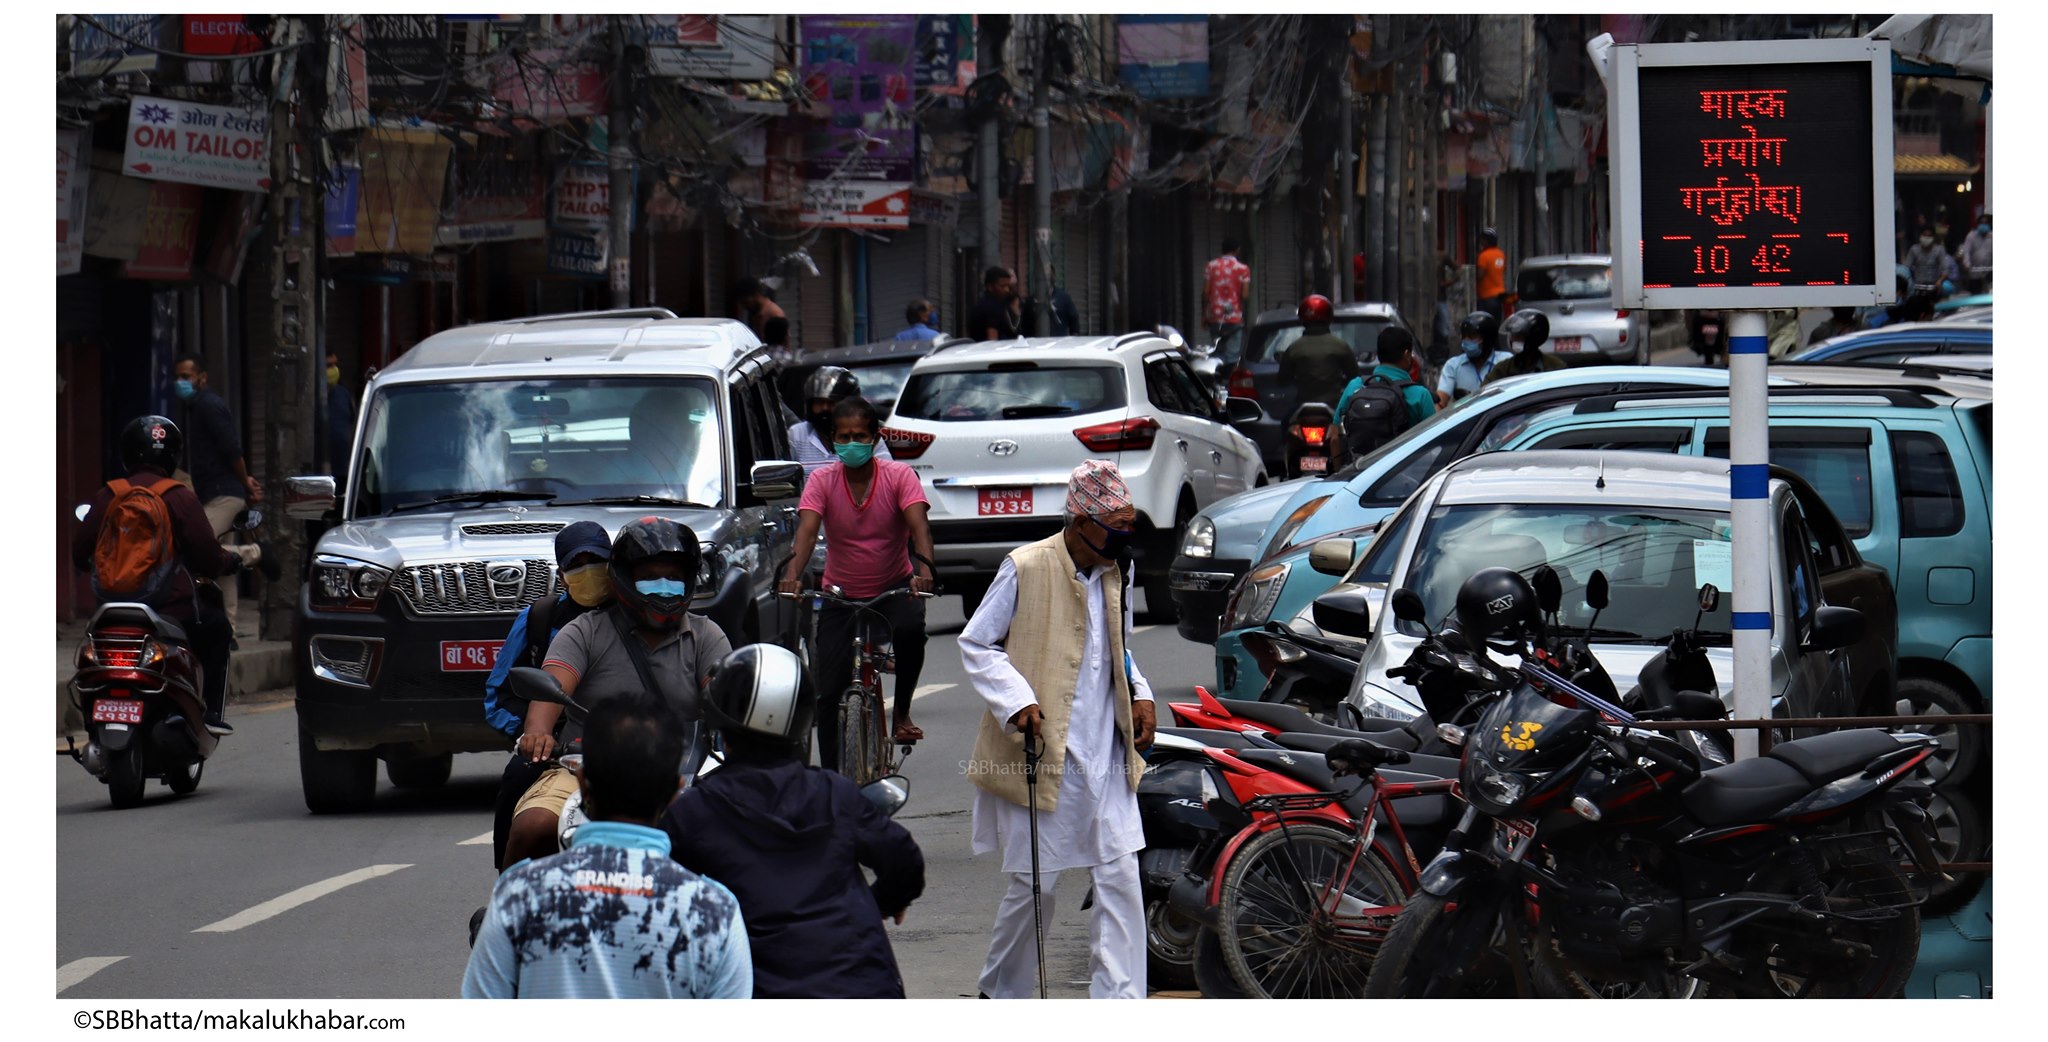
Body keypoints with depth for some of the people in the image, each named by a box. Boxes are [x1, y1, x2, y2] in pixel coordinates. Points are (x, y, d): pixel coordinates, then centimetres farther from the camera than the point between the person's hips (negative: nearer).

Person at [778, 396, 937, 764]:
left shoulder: (899, 476, -12)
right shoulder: (822, 481, -9)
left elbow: (918, 524, -25)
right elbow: (807, 530, -23)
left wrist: (924, 568, -45)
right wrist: (793, 573, -42)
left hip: (894, 587, -1)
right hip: (841, 594, 1)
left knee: (910, 629, -35)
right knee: (828, 692, -6)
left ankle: (901, 712, -12)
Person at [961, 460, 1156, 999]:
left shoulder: (1116, 571, 8)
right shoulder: (1025, 569, -10)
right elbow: (975, 645, -4)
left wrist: (1140, 695, 7)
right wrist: (1017, 702, -17)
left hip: (1106, 752, 5)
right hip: (1042, 750, -5)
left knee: (1120, 875, -4)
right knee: (1033, 883, 2)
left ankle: (1120, 1000, -3)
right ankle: (1002, 992, 23)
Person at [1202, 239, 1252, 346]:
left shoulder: (1211, 266, 3)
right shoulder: (1243, 269, -3)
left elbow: (1205, 292, 2)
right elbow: (1244, 294, -8)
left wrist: (1204, 314, 9)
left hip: (1215, 317, 2)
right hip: (1235, 318, -2)